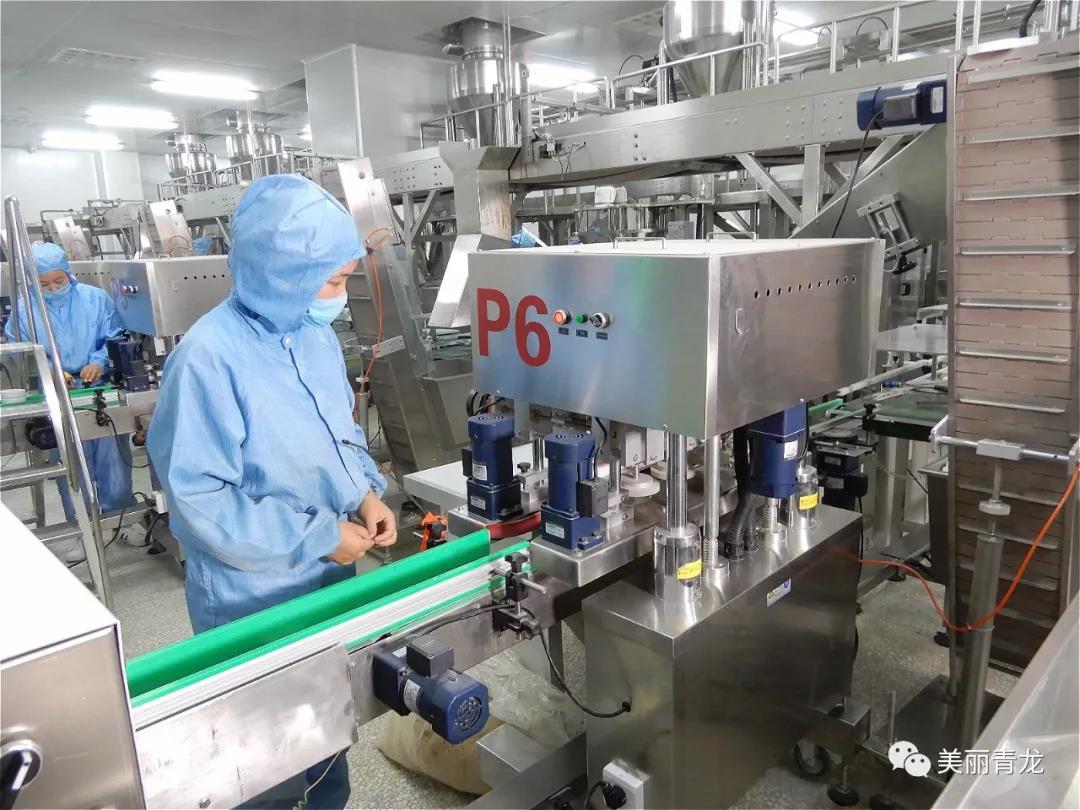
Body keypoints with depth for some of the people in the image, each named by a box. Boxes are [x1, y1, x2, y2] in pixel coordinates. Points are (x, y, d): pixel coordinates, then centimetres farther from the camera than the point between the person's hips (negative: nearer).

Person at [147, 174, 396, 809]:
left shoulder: (317, 336, -1)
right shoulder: (209, 357, -25)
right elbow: (200, 499, -25)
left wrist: (367, 493, -6)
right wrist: (318, 537, -21)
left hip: (330, 579, 7)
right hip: (253, 603, -7)